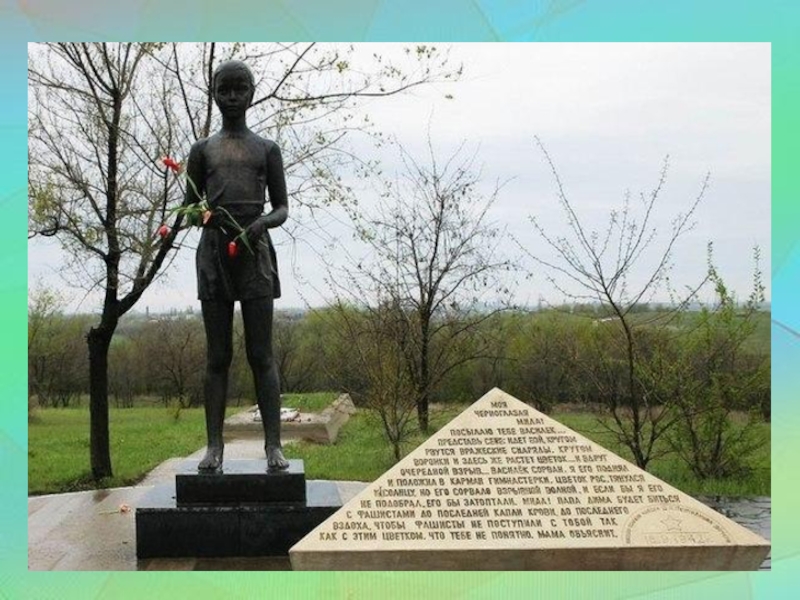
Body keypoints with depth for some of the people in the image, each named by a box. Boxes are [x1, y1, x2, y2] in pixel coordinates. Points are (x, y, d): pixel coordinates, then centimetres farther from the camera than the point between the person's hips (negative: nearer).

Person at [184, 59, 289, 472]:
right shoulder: (201, 150, 14)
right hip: (214, 252, 1)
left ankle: (273, 445, -6)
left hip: (254, 253, -1)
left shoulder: (267, 150, 12)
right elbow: (188, 207, 14)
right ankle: (214, 446, 1)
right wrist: (206, 216, -11)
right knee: (217, 355, -1)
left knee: (261, 353, -5)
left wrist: (262, 223, -13)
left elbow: (282, 209, 10)